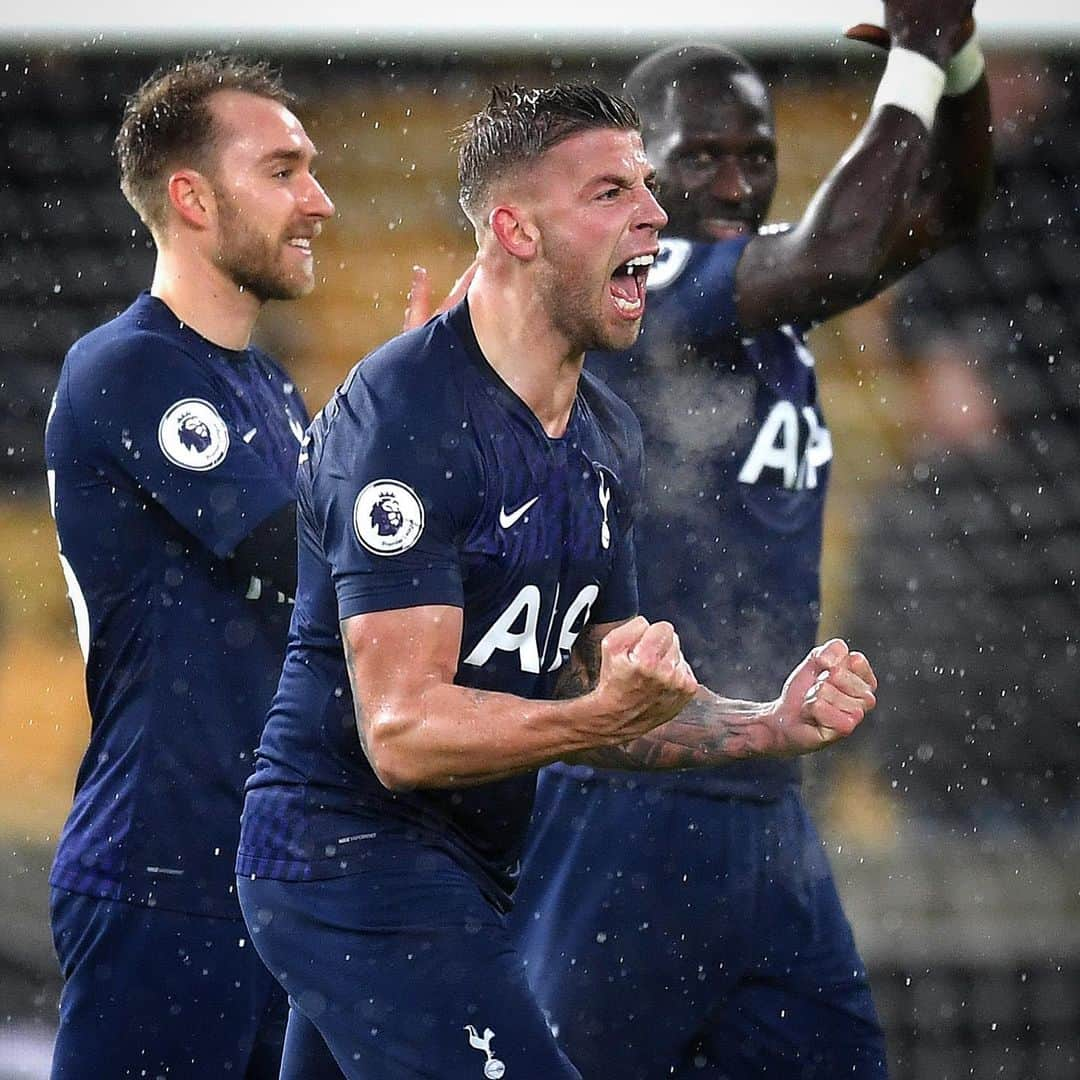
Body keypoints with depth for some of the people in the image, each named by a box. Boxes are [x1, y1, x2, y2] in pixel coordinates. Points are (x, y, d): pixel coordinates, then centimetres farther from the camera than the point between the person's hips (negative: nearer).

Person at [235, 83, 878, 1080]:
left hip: (467, 873, 10)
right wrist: (604, 716, -39)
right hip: (357, 857, -10)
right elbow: (403, 733, -24)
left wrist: (772, 726, 1)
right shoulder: (405, 417, -19)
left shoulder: (606, 437, 11)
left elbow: (586, 694, 17)